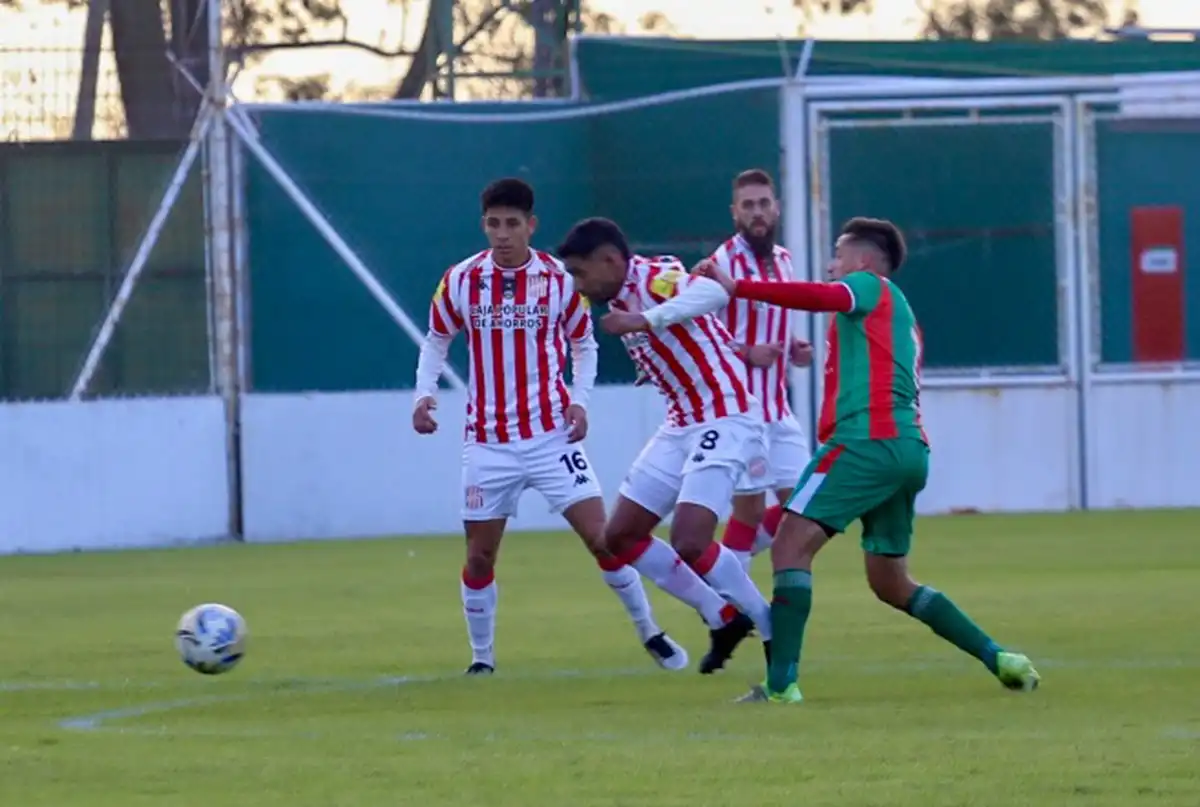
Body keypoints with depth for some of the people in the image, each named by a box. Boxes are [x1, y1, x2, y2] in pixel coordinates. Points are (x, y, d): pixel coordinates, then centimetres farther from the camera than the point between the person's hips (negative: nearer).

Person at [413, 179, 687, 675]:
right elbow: (436, 340, 11)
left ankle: (649, 633, 10)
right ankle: (482, 657, 18)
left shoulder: (560, 279, -4)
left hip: (551, 434, -1)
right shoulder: (460, 280, -3)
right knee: (479, 556, 1)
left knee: (602, 537, -6)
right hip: (489, 443, 1)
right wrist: (424, 394, -6)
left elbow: (584, 343, 9)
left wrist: (579, 399, -6)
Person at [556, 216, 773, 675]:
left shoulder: (654, 278, -19)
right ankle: (723, 618, 19)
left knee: (689, 542, -21)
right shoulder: (621, 301, 10)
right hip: (682, 425, 10)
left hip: (724, 420, -10)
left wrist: (644, 321, -47)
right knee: (620, 537, 8)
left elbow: (714, 293, -39)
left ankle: (773, 631, -1)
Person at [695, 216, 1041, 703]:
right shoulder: (900, 314, 29)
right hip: (910, 448, 9)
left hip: (869, 439, -9)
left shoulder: (870, 286, 4)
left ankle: (780, 684, -21)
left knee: (792, 545, -11)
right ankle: (999, 660, 15)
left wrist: (737, 288, -19)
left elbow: (817, 297, -17)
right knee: (892, 585, 18)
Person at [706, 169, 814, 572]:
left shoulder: (783, 259, 11)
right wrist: (746, 353, -23)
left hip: (778, 407, 7)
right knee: (750, 506, -6)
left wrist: (792, 349, 4)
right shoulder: (724, 261, -12)